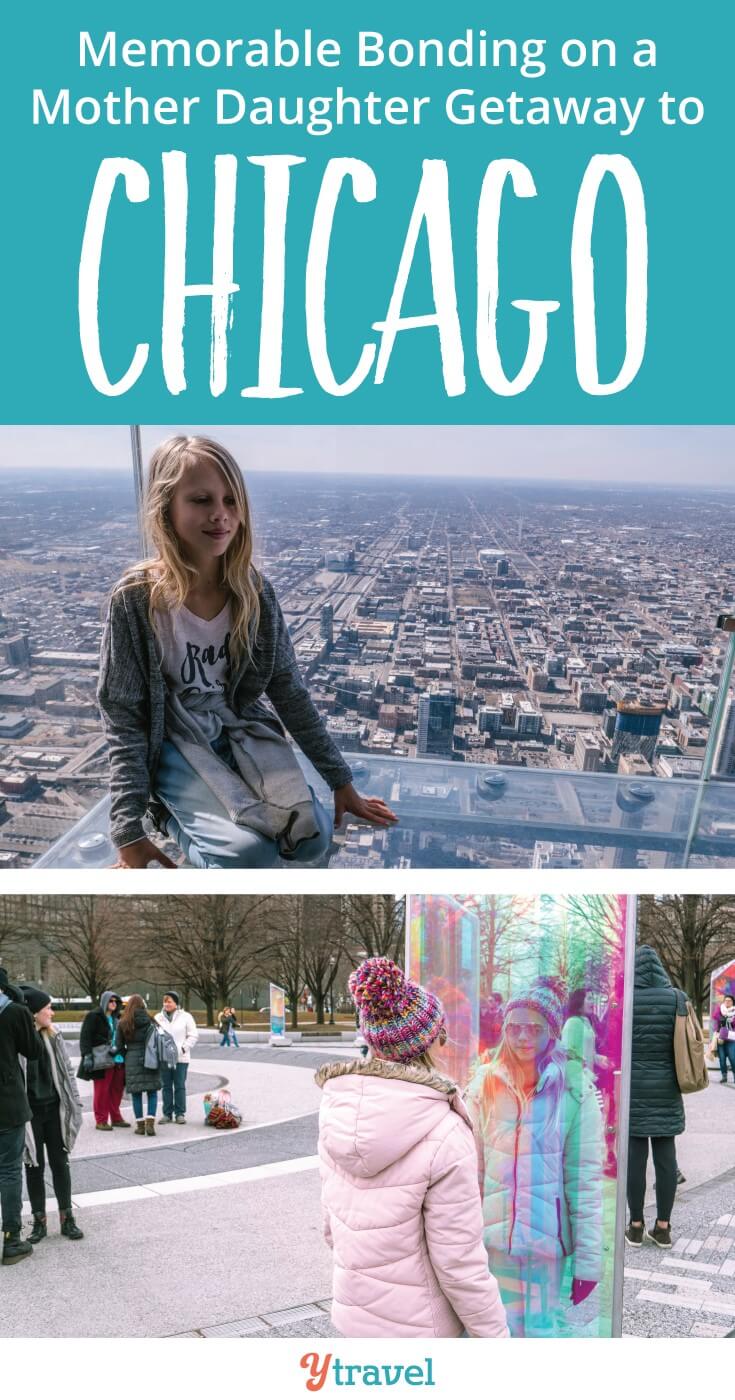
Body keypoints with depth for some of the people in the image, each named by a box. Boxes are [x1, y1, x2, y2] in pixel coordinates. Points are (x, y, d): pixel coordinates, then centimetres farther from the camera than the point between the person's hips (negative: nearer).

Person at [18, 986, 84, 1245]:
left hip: (55, 1109, 4)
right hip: (30, 1112, -4)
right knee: (34, 1166, 8)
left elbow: (66, 1071, 9)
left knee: (60, 1163, 9)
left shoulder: (53, 1036, 2)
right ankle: (39, 1221, 19)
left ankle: (67, 1218, 18)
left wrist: (75, 1103, 5)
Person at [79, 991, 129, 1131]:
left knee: (117, 1090, 8)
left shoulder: (116, 1018, 18)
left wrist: (122, 1053, 21)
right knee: (101, 1091, -2)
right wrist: (87, 1055, -18)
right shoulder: (93, 1016, -3)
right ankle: (101, 1120, 5)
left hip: (118, 1059, 6)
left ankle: (116, 1117, 20)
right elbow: (85, 1037, -9)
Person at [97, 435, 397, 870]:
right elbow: (123, 718, -14)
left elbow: (290, 692, 1)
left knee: (311, 839, -17)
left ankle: (212, 808, 9)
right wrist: (129, 832, -18)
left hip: (242, 729, 4)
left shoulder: (255, 592, -7)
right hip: (174, 743, -4)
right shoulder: (135, 600, -18)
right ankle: (173, 810, 5)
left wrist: (342, 782, 2)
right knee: (247, 850, -27)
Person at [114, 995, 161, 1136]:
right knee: (152, 1092, 7)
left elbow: (119, 1046, 2)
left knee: (136, 1094, 8)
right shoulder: (150, 1022, -3)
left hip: (132, 1061, 0)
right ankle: (150, 1122, -4)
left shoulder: (122, 1024, -2)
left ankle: (140, 1125, 10)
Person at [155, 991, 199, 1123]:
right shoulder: (158, 1018, 7)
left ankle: (180, 1113, 8)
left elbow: (193, 1035, 0)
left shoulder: (186, 1017, 0)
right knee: (166, 1086, 7)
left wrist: (184, 1048, -10)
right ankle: (167, 1113, 14)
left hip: (181, 1058, -2)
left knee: (180, 1086, 1)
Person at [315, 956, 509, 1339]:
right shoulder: (445, 1137, -25)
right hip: (417, 1325, -5)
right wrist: (495, 1336, -6)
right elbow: (459, 1262, -19)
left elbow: (332, 1220, 5)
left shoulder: (336, 1108, -7)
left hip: (352, 1312, 6)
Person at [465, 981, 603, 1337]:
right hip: (494, 1237, 2)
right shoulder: (486, 1084, -3)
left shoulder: (574, 1090, -10)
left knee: (540, 1331, 8)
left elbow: (585, 1180, -8)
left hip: (547, 1238, -2)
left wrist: (588, 1259, -8)